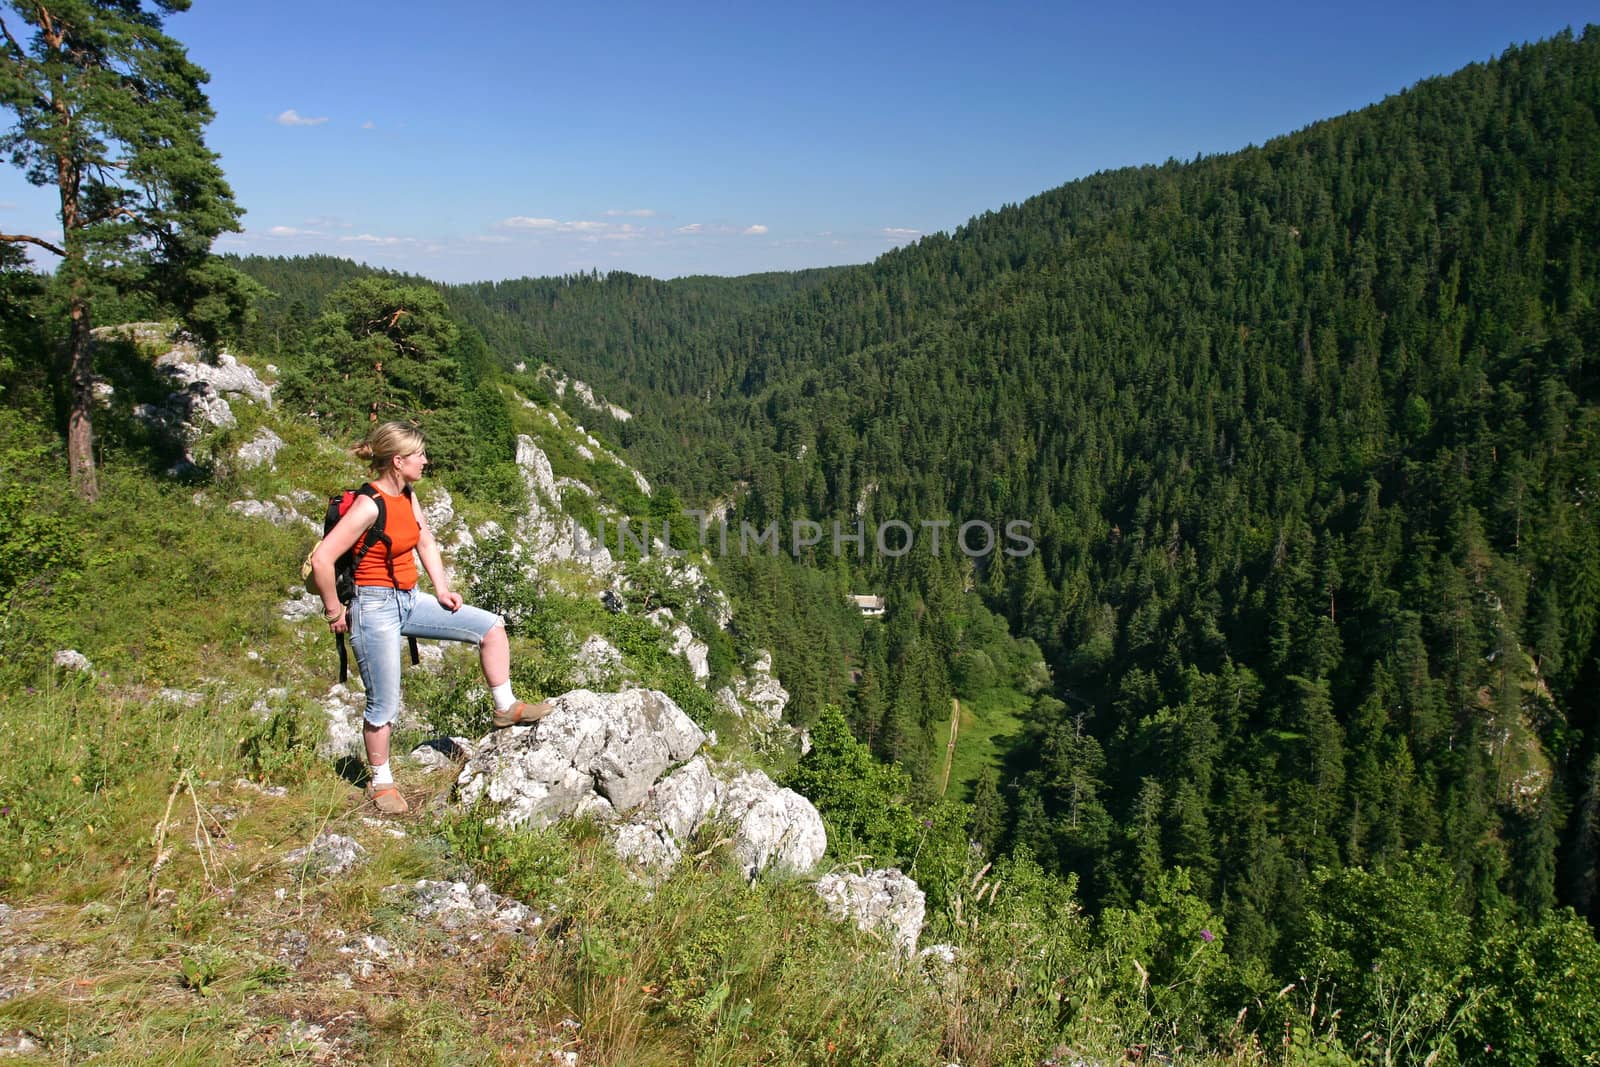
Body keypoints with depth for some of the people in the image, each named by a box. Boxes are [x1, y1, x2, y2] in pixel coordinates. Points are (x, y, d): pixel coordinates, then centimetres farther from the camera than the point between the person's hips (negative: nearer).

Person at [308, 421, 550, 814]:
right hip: (376, 608, -8)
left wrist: (442, 590, 9)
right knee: (384, 705, 3)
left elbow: (425, 541, 17)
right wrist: (334, 613, -16)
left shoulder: (407, 495, 4)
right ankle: (381, 783, 23)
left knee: (491, 626, 5)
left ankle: (505, 708, 15)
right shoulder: (369, 506, -22)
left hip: (409, 600, 8)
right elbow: (321, 560, -25)